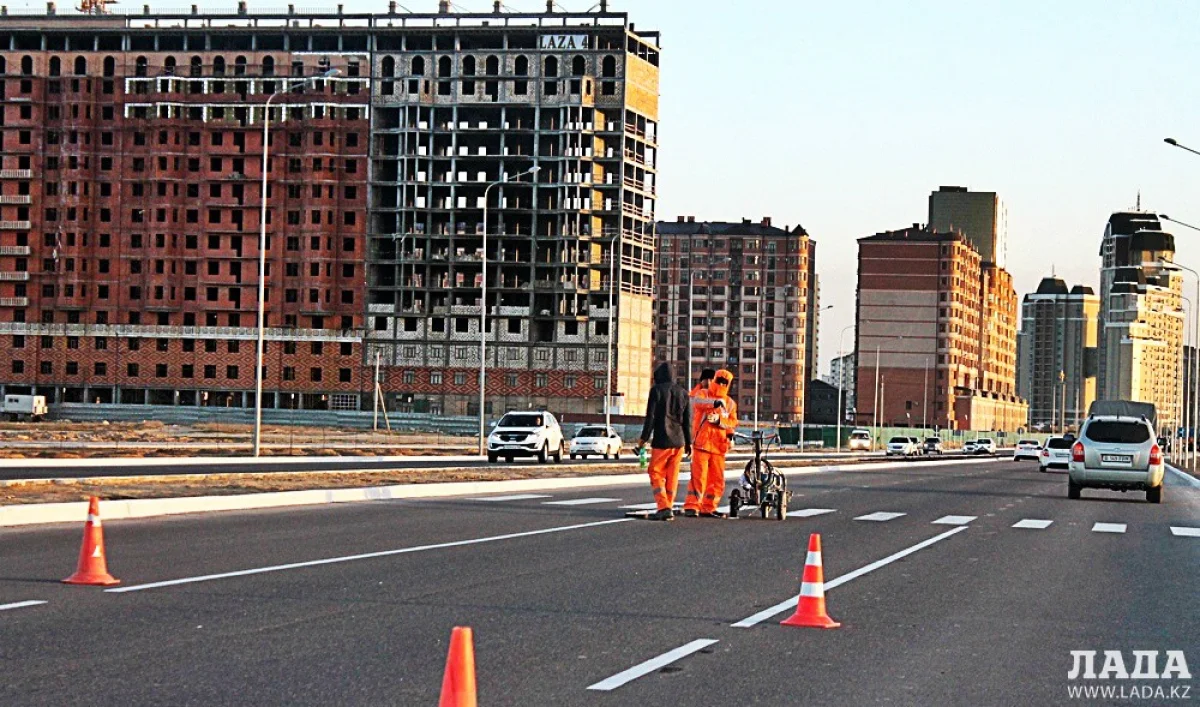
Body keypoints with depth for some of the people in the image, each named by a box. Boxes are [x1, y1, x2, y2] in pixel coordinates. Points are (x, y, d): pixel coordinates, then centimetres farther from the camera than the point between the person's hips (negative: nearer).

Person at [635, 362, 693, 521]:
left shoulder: (657, 390, -4)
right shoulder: (683, 392, 10)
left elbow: (650, 417, -8)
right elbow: (688, 420, 11)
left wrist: (643, 438, -2)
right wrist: (688, 442, 18)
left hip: (661, 441, -5)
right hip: (678, 441, 5)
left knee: (656, 474, 0)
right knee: (672, 476, 10)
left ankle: (663, 507, -14)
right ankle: (669, 508, 11)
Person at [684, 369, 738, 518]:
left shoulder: (730, 403, 16)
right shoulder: (703, 394, 4)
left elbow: (733, 422, 4)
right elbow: (696, 402, -20)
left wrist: (719, 420, -15)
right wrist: (715, 402, -36)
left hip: (719, 445, 5)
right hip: (702, 443, -5)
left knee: (717, 480, 6)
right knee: (698, 476, -13)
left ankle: (708, 508, 16)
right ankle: (691, 506, -11)